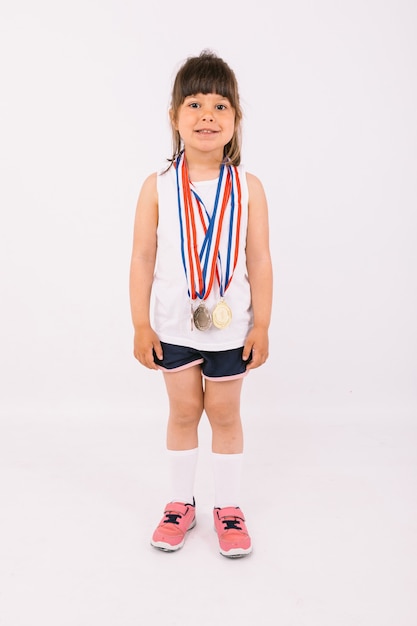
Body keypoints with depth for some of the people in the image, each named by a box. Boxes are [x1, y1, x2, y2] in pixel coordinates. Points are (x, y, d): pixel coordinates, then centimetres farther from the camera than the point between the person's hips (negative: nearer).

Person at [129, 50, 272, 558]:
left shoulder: (247, 187, -6)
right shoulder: (158, 187, -7)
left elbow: (260, 260, -4)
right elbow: (143, 258, -4)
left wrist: (261, 326, -4)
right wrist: (142, 326, -4)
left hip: (230, 326, 0)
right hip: (174, 326, 1)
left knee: (224, 413, 12)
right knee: (183, 411, 14)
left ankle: (228, 506, 30)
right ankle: (180, 502, 33)